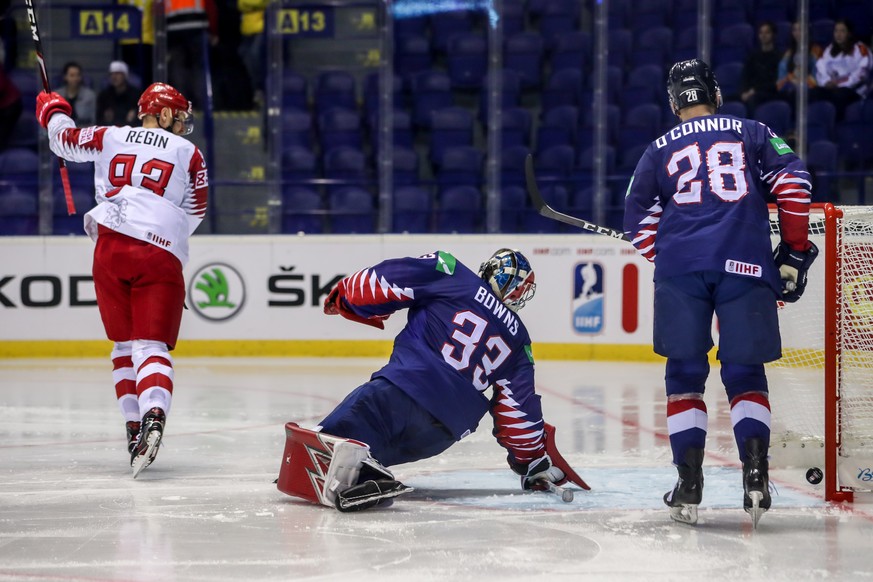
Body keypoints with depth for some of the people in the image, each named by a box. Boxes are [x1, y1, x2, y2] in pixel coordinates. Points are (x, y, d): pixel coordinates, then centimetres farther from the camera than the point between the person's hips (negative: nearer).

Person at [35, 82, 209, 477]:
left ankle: (134, 426, 12)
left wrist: (53, 112, 50)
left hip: (111, 248, 3)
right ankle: (153, 414, -32)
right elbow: (194, 213, 12)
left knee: (124, 344, 16)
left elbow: (65, 141, 29)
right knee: (152, 345, -7)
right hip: (161, 256, -2)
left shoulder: (109, 138, 14)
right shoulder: (187, 153, 9)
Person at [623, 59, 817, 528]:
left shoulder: (660, 150, 22)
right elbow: (791, 178, 5)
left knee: (684, 373, 9)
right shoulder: (751, 133, 19)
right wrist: (795, 251, 8)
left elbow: (638, 217, 14)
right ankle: (755, 468, -12)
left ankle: (689, 480, 1)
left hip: (680, 265, 0)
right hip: (747, 264, 0)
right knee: (745, 374, 8)